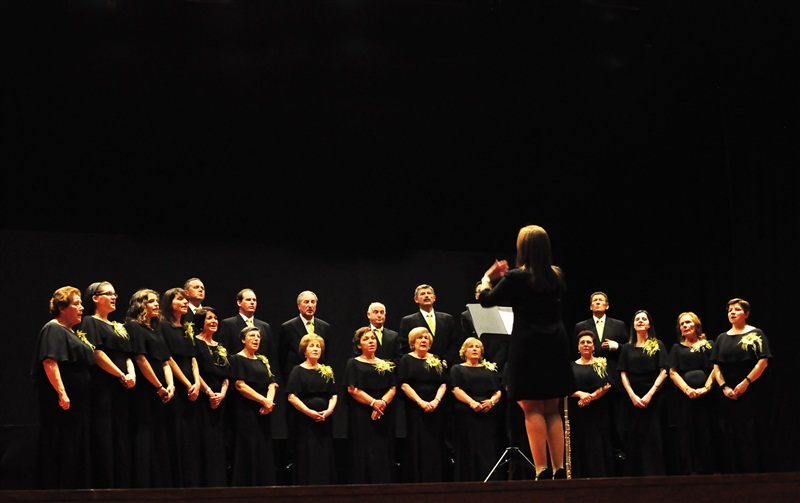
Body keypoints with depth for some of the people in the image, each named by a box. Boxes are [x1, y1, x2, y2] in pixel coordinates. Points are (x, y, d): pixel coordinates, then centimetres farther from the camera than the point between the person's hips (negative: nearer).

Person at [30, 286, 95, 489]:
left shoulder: (73, 333, 21)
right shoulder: (54, 330, -9)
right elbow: (49, 362, -21)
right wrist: (61, 393, -28)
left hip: (79, 403, 10)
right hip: (62, 402, -10)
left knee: (78, 448, 10)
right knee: (61, 449, -8)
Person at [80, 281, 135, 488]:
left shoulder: (119, 327, 22)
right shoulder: (90, 322, -1)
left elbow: (128, 355, 16)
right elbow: (97, 353, -12)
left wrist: (132, 374, -5)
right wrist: (122, 376, -12)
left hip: (121, 390, 8)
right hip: (102, 388, -8)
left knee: (121, 439, 5)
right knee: (104, 439, -9)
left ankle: (121, 485, 6)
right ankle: (103, 486, -9)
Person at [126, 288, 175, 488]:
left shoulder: (155, 330, 19)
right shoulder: (133, 327, -6)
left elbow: (165, 361, 14)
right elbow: (140, 359, -14)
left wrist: (170, 385, -3)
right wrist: (159, 387, -12)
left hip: (160, 395, 8)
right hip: (144, 394, -8)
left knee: (161, 441, 7)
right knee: (145, 442, -8)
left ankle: (162, 485, 10)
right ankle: (144, 485, -6)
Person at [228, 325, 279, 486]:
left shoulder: (263, 361, 17)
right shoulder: (237, 359, -3)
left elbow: (271, 384, 9)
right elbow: (240, 385, -13)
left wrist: (269, 401, -12)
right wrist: (263, 400, -16)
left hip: (264, 413, 6)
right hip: (246, 413, -6)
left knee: (265, 453, 4)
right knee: (248, 451, -7)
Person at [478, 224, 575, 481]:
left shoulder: (516, 277, -11)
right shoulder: (557, 275, 6)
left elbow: (486, 300, -1)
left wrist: (487, 278, 19)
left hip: (528, 347, -5)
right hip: (555, 346, 5)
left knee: (533, 410, -2)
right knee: (552, 410, 12)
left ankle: (542, 470, -7)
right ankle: (559, 469, 10)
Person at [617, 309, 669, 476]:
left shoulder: (657, 345, 5)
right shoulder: (627, 348, 11)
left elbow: (663, 372, -2)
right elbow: (623, 374, 5)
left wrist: (650, 394, -12)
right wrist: (633, 396, -8)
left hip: (653, 398, -2)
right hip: (633, 398, 2)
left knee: (653, 436, -4)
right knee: (634, 437, 0)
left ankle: (655, 473, 0)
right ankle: (635, 476, 3)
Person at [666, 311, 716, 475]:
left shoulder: (709, 345, 11)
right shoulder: (677, 348, 14)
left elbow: (715, 369, 2)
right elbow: (673, 372, 4)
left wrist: (706, 388, -14)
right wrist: (687, 390, -12)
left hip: (704, 397, -1)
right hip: (682, 397, 1)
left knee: (704, 434, -3)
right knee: (683, 435, -3)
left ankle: (706, 470, 0)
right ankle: (685, 470, -2)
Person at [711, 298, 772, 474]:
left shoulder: (755, 334, 1)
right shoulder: (722, 338, 14)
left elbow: (763, 362, -8)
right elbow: (716, 366, 10)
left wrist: (746, 383, -15)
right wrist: (724, 387, -6)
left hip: (751, 394, -4)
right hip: (729, 396, 5)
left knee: (752, 435, -6)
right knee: (730, 437, 4)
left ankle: (754, 471, -2)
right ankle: (733, 475, 8)